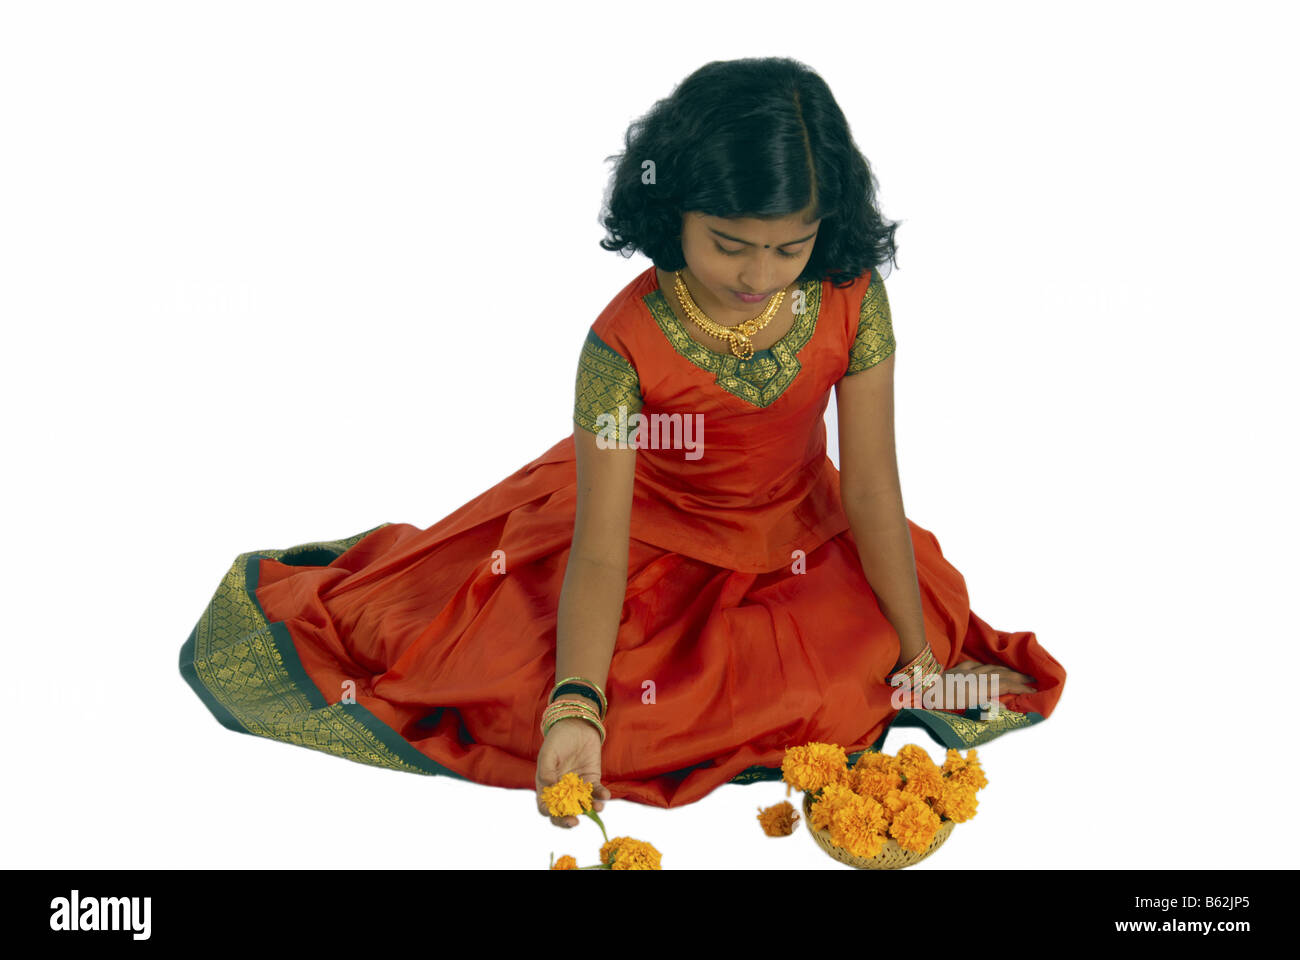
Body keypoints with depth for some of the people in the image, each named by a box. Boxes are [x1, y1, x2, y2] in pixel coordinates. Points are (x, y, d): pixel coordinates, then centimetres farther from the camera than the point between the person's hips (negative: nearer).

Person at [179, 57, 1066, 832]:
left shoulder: (851, 301, -21)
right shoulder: (626, 342, -29)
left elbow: (872, 488, -13)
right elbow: (598, 552, -30)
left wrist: (923, 654, -10)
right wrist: (574, 706, -44)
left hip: (799, 542, 3)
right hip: (651, 538, -3)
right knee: (516, 676, -15)